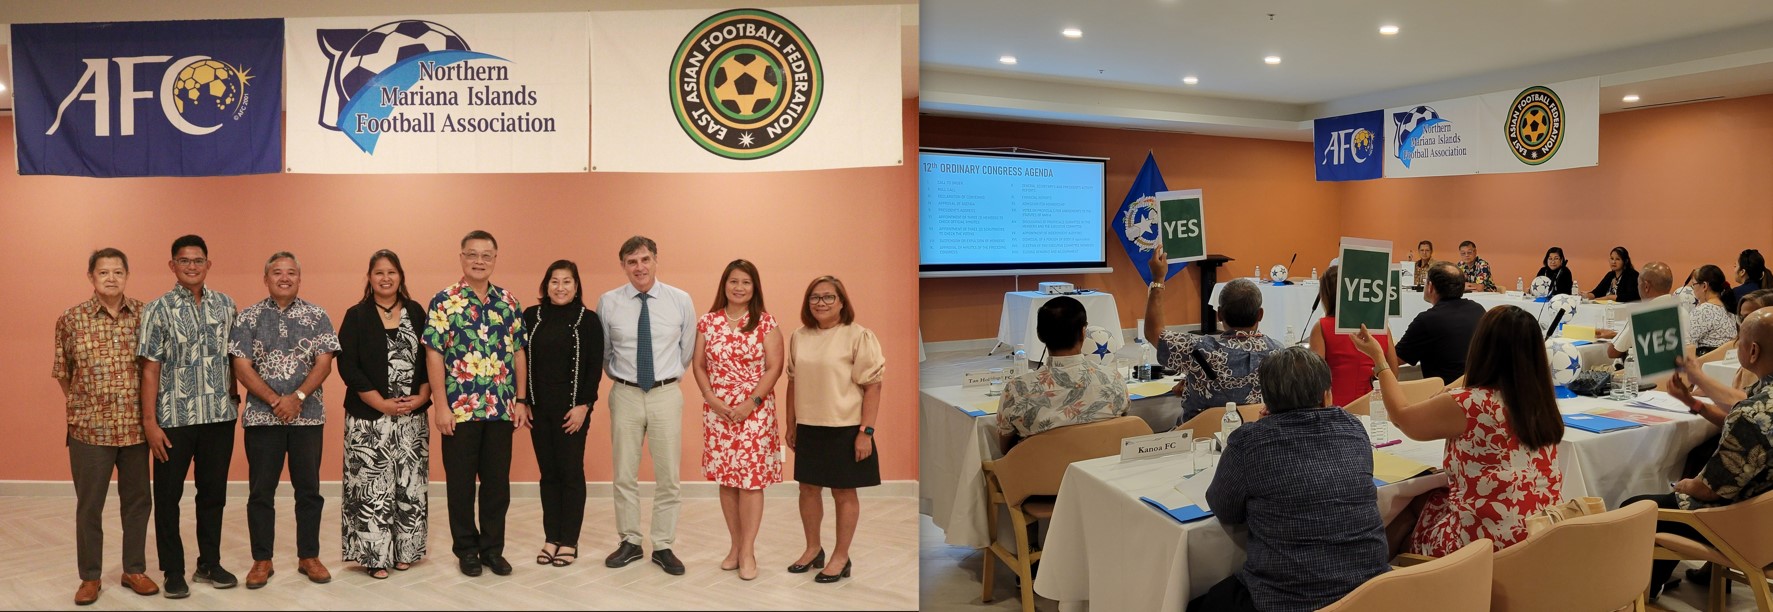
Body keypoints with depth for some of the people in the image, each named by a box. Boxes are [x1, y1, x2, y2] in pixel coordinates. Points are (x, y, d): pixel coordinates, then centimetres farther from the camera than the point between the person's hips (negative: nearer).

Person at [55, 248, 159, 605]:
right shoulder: (71, 319, -3)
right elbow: (62, 371, 7)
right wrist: (81, 405, 8)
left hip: (136, 426, 1)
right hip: (89, 427, -1)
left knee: (137, 501, 11)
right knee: (89, 505, 9)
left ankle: (134, 570, 25)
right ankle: (89, 577, 23)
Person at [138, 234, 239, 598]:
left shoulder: (226, 305, 5)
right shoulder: (158, 309, -4)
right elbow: (150, 369, -6)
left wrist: (235, 396, 7)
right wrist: (150, 421, -9)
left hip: (220, 415, 3)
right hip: (174, 418, -2)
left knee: (213, 492, 12)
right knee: (168, 496, 7)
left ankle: (209, 563, 25)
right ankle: (173, 571, 20)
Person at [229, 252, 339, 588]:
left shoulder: (317, 316, 4)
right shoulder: (248, 317, 3)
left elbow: (324, 363, -2)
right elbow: (242, 367, -3)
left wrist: (297, 398, -15)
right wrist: (275, 401, -12)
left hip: (308, 416, 0)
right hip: (261, 416, 0)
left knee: (308, 488, 6)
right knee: (261, 490, 6)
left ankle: (309, 556, 17)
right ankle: (262, 560, 18)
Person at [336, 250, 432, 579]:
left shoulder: (416, 312, 8)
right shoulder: (356, 316, 0)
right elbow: (347, 366, -6)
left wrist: (421, 397, -8)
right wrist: (383, 404, -13)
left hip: (412, 415, 3)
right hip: (369, 417, -3)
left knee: (410, 484, 7)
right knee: (372, 485, -1)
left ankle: (404, 550, 18)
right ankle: (374, 555, 9)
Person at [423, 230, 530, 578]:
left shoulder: (509, 302, 7)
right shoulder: (443, 301, -3)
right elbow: (434, 355, -6)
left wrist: (521, 400, 6)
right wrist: (441, 405, -10)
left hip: (502, 408, 3)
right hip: (459, 408, -3)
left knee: (498, 481, 9)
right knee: (461, 482, 8)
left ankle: (493, 548, 22)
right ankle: (466, 549, 22)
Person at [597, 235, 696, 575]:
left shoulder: (681, 300, -3)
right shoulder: (608, 302, -3)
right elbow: (603, 351, 10)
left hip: (666, 395, 0)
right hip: (625, 395, 1)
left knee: (668, 476, 5)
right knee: (624, 475, 10)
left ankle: (664, 547, 17)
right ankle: (629, 542, 24)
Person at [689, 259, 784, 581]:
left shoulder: (766, 323, -3)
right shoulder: (708, 322, 5)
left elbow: (774, 367, -6)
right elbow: (698, 366, 6)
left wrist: (751, 403, -14)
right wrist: (712, 399, -7)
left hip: (755, 411, -3)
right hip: (717, 411, 3)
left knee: (751, 479, -3)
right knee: (726, 479, 8)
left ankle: (748, 551, 5)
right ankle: (736, 545, 21)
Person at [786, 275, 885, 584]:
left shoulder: (859, 336, -11)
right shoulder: (799, 337, 6)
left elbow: (872, 386, -12)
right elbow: (793, 382, 13)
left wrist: (866, 431, -16)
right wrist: (791, 425, 13)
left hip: (845, 428, -5)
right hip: (809, 428, 5)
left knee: (843, 492, 6)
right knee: (808, 488, 15)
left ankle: (841, 557, 21)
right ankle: (813, 549, 33)